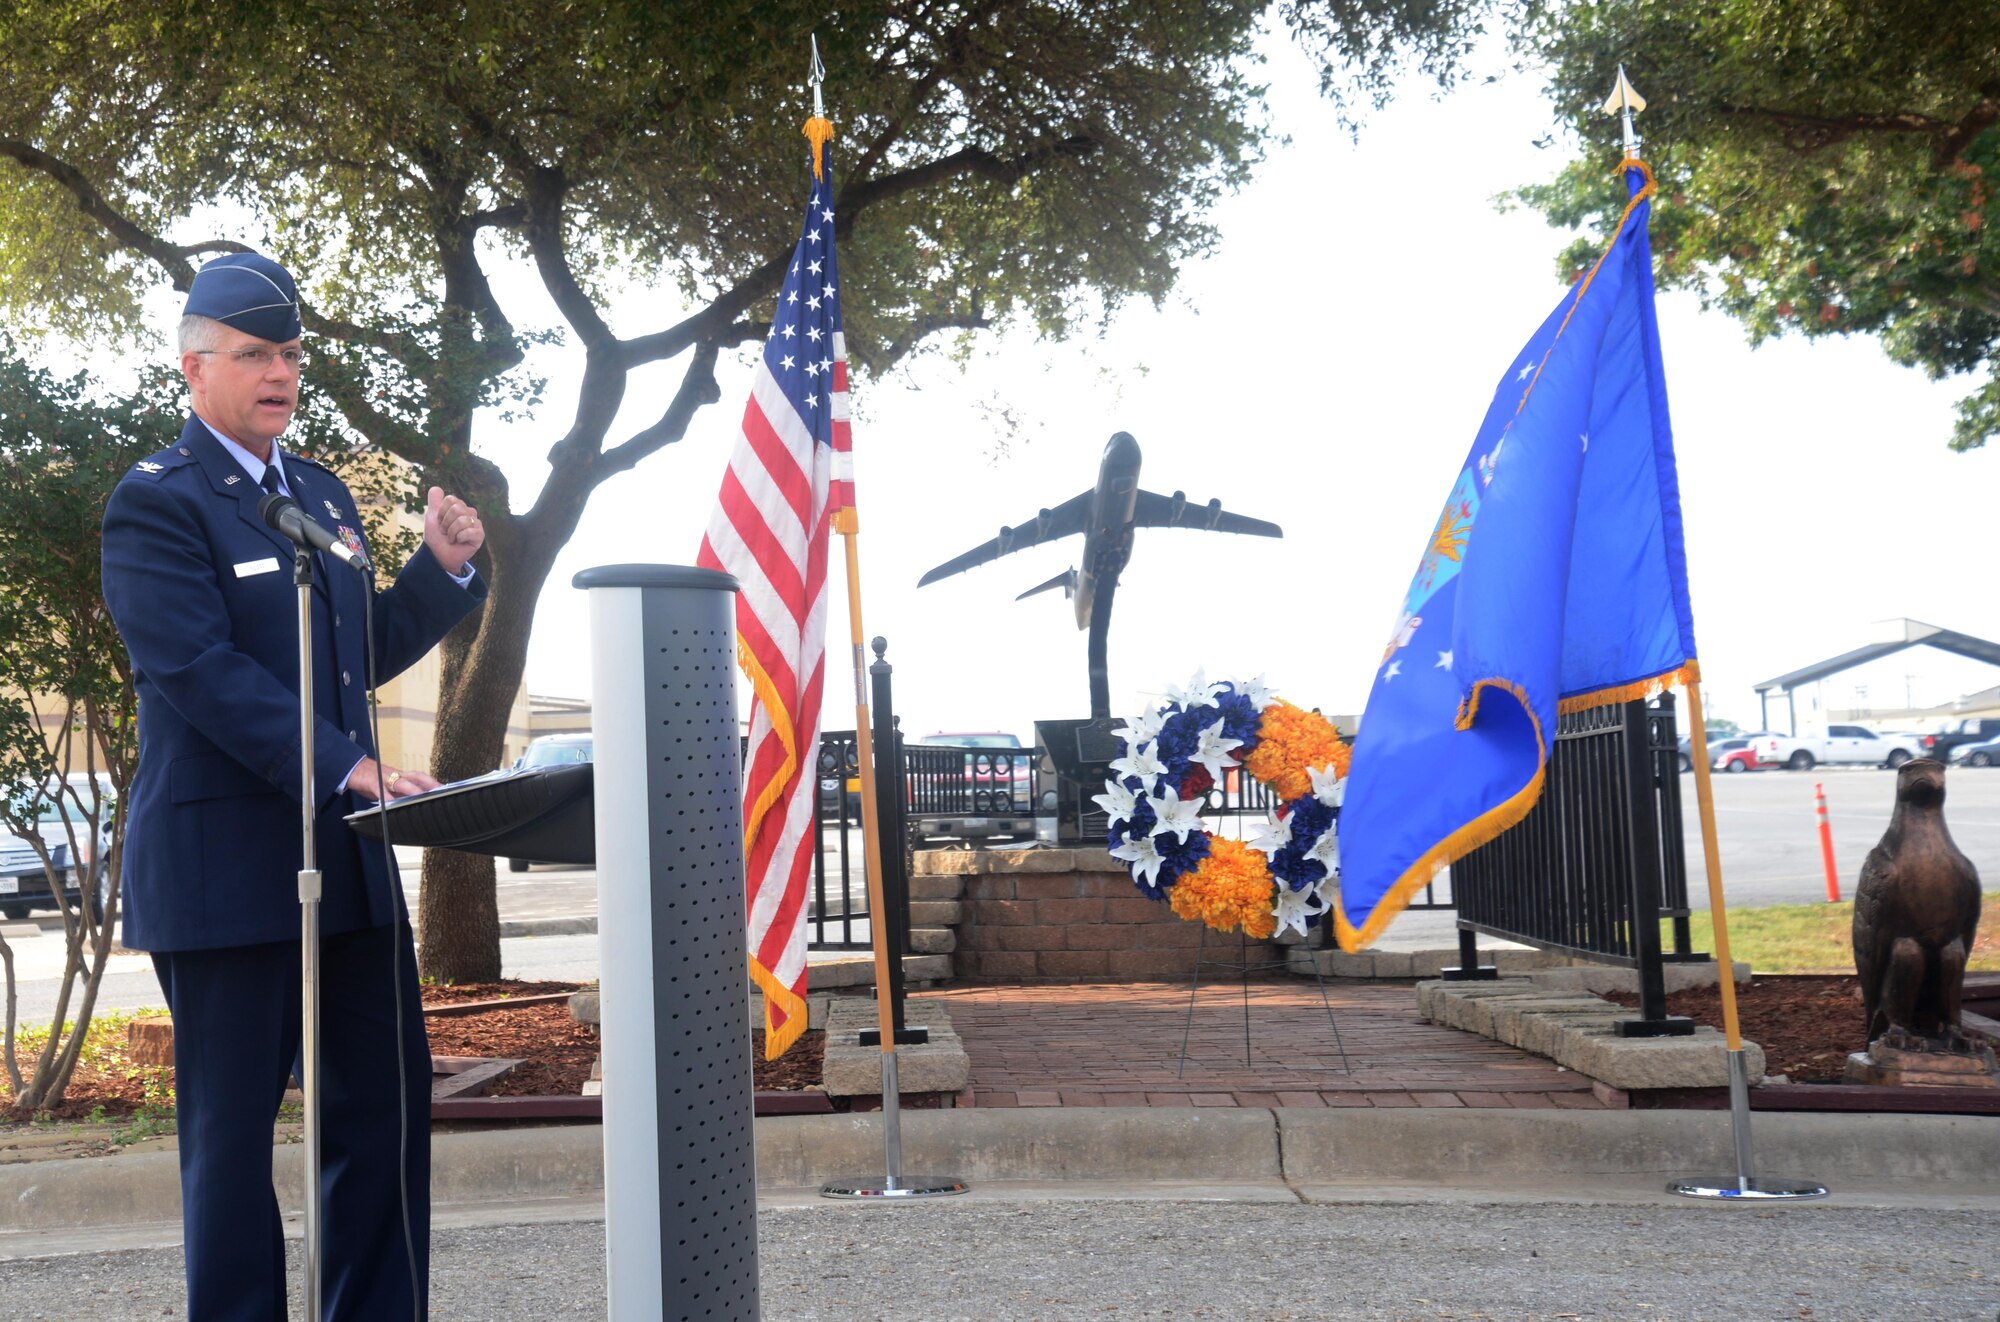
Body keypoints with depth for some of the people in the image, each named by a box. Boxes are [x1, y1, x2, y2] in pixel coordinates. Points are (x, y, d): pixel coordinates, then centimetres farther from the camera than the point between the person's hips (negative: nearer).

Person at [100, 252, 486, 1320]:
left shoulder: (324, 494, 17)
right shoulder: (156, 502, -7)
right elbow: (203, 672, -19)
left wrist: (442, 568, 6)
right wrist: (349, 770, -27)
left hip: (346, 854, 7)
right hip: (226, 865, -7)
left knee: (388, 1104, 10)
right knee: (231, 1132, 3)